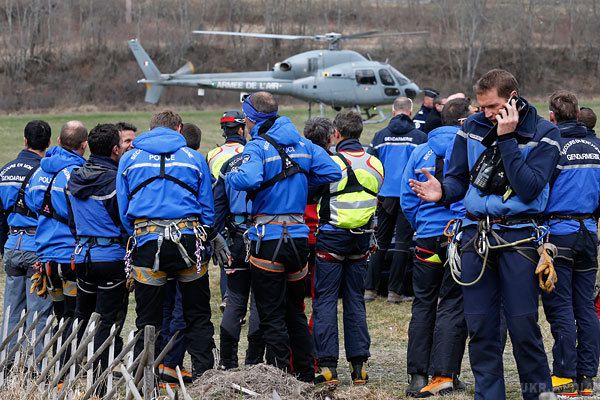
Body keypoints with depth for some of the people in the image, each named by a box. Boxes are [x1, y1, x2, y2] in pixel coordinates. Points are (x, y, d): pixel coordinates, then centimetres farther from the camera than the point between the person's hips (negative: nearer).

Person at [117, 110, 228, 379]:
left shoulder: (129, 159, 9)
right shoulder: (193, 158, 6)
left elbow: (123, 210, 9)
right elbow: (207, 207, 7)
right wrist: (212, 237, 20)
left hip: (147, 243, 1)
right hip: (188, 242, -1)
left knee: (148, 319, 8)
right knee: (198, 316, 9)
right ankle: (203, 374, 5)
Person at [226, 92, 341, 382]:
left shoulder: (258, 147, -12)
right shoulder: (303, 144, 8)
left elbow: (248, 179, -30)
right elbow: (332, 172, 4)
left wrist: (230, 176, -9)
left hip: (268, 239, -6)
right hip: (299, 236, 6)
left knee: (271, 316, 0)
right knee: (296, 312, 18)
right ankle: (306, 375, 21)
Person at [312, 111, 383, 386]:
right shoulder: (375, 164, 4)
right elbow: (376, 200, 12)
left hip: (330, 239, -5)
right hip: (361, 240, 5)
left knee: (325, 301, 0)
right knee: (355, 301, 11)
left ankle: (327, 365, -4)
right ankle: (359, 365, 9)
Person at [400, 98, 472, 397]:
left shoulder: (420, 152, 7)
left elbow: (407, 199, 7)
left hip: (427, 238, 3)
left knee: (423, 305, 12)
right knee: (453, 305, 1)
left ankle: (418, 375, 10)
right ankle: (444, 374, -5)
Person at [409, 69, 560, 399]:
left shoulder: (543, 134, -4)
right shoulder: (472, 128, 7)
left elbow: (529, 189, -15)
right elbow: (458, 178, 12)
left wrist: (507, 139, -18)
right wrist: (442, 193, -11)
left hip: (518, 235, -4)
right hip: (475, 233, 4)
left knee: (523, 325, -5)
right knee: (479, 326, 4)